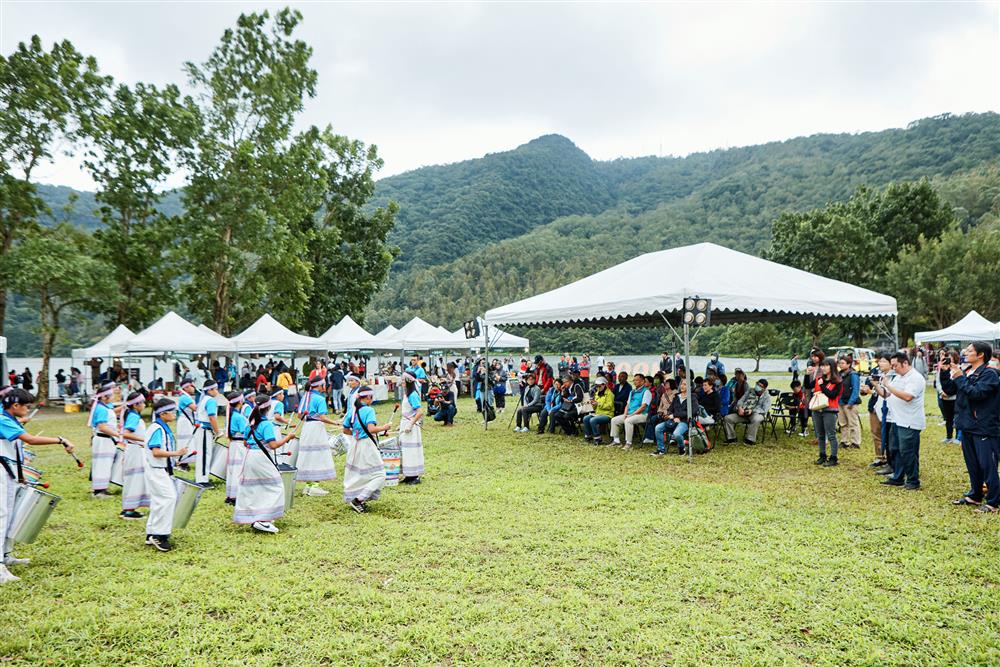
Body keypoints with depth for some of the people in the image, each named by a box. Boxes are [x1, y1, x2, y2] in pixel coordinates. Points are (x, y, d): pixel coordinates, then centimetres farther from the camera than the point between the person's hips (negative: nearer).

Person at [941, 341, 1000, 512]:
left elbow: (977, 393, -26)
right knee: (972, 464, 18)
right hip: (968, 426, 8)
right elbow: (949, 390, 11)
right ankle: (975, 496, 31)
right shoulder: (966, 371, 9)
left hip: (984, 428, -8)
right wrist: (945, 373, -1)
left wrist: (960, 378, -21)